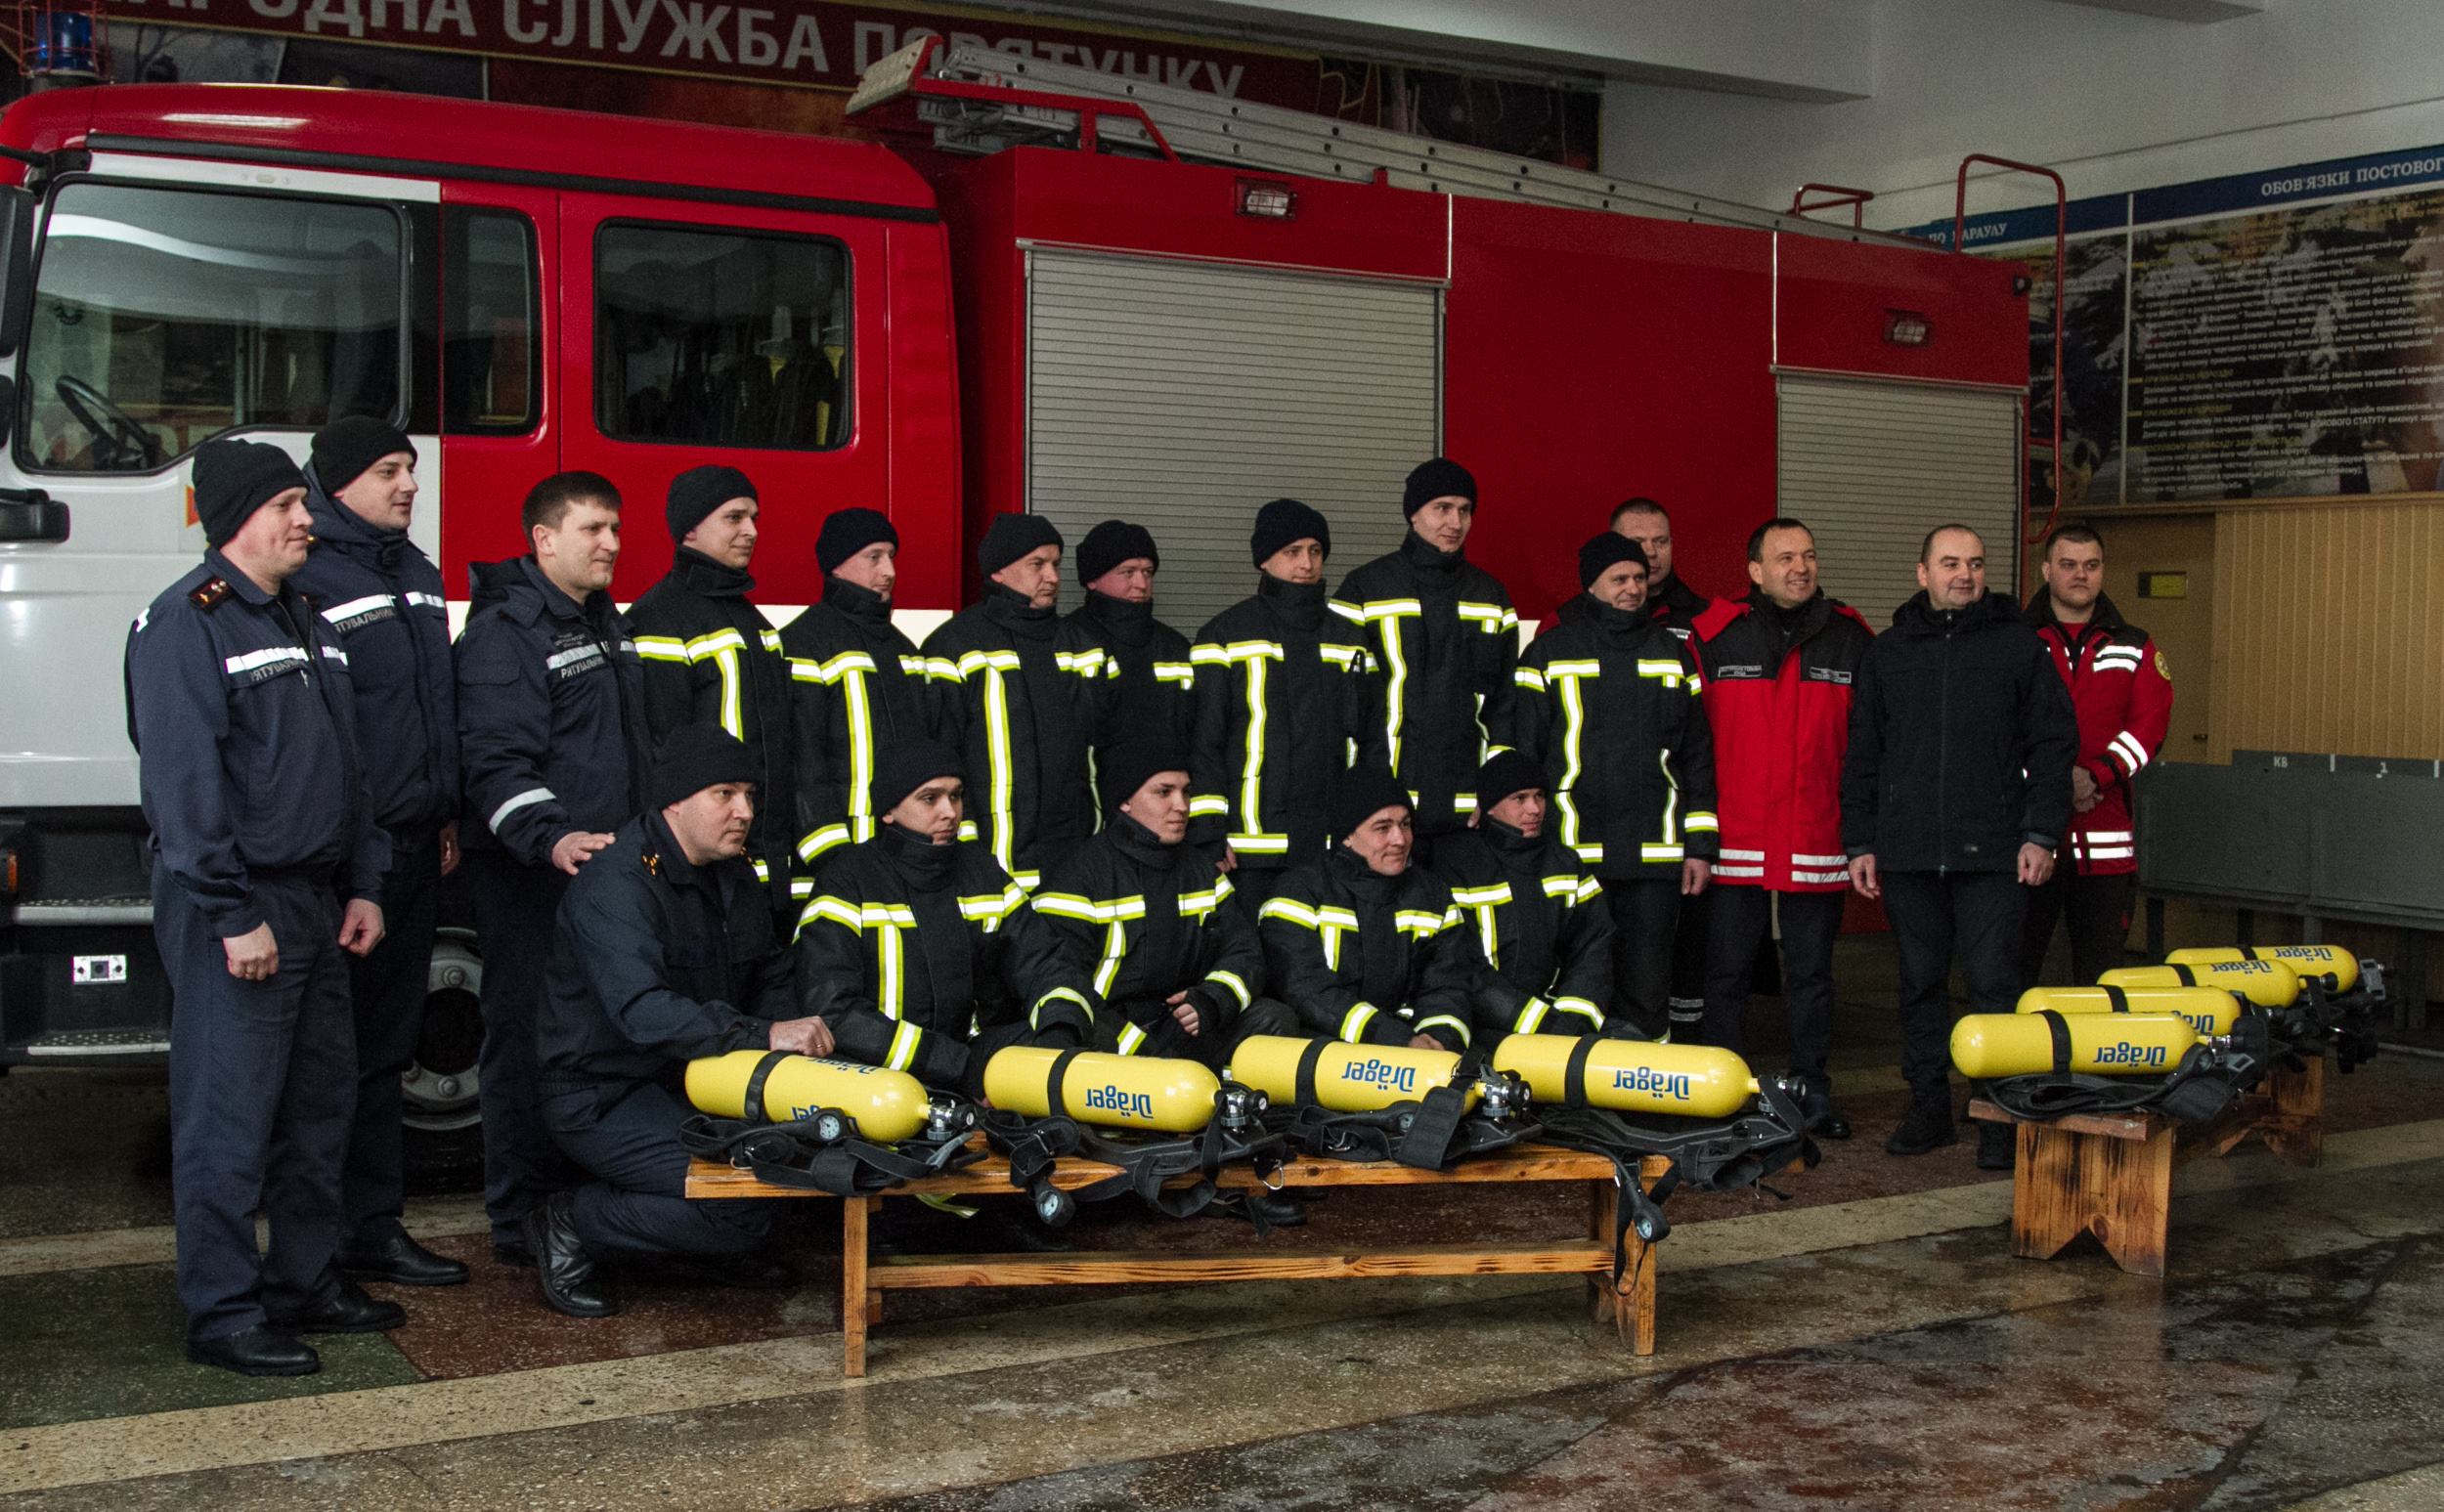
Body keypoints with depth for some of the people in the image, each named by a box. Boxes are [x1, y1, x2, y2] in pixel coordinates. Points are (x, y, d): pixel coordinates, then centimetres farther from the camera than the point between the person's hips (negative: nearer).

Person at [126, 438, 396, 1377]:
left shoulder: (305, 625, 17)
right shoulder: (187, 623, -11)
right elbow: (184, 779, -18)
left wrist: (363, 887, 13)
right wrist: (232, 915, -21)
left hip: (314, 904, 9)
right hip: (237, 908, -9)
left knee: (320, 1103, 14)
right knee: (230, 1118, -4)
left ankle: (308, 1281, 25)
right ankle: (222, 1314, 4)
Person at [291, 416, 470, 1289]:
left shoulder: (418, 576, 17)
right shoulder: (307, 579, -10)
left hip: (413, 844, 8)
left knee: (390, 1041, 12)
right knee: (343, 1046, -2)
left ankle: (373, 1226, 20)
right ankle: (352, 1231, 6)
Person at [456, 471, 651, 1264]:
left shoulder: (607, 623, 19)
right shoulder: (504, 631, -10)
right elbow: (497, 761, -20)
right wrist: (551, 838, -34)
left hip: (612, 865, 9)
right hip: (531, 875, -9)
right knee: (529, 1038, -4)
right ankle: (521, 1222, 4)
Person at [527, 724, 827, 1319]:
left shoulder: (737, 874, 9)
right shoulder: (614, 885, -20)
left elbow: (771, 975, 17)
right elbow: (644, 1012, -34)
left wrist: (794, 1037, -7)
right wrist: (764, 1035, -40)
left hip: (692, 1080, 9)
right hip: (601, 1097, -8)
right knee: (745, 1207, -25)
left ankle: (711, 1250, 10)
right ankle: (569, 1228, -4)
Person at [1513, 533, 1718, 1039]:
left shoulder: (1674, 655, 15)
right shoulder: (1551, 652, 6)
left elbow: (1698, 756, 15)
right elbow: (1522, 749, 5)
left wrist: (1700, 844, 8)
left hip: (1655, 857, 2)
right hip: (1571, 853, -2)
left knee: (1647, 987, 2)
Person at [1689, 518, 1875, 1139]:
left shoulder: (1852, 640, 6)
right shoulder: (1714, 637, 1)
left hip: (1818, 844, 1)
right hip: (1734, 841, -1)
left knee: (1811, 973, 10)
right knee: (1726, 972, 4)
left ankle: (1813, 1093, 19)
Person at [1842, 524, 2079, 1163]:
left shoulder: (2019, 645, 5)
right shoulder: (1887, 652, 12)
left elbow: (2053, 744, 4)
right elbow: (1862, 756, 14)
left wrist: (2041, 834, -4)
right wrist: (1860, 843, 8)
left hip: (1993, 852, -3)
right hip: (1907, 850, 3)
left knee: (1994, 981, -4)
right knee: (1921, 983, 8)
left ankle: (2005, 1115, 4)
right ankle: (1929, 1105, 18)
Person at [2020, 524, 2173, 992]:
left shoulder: (2134, 649, 12)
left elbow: (2150, 723, 0)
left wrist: (2096, 776, -16)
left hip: (2105, 841, 2)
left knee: (2101, 972, 7)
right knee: (2012, 966, 2)